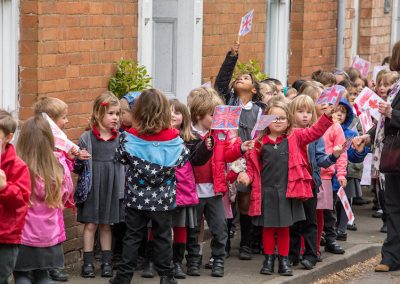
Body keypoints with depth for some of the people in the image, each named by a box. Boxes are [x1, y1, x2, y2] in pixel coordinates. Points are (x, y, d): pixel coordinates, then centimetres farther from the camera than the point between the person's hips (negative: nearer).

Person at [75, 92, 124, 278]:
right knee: (90, 224, 3)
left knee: (106, 225, 11)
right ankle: (88, 263, 11)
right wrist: (79, 160, -21)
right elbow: (77, 167, -1)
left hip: (112, 188, 2)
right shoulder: (87, 138, -5)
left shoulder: (120, 138, 2)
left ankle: (107, 262, 19)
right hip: (92, 187, -2)